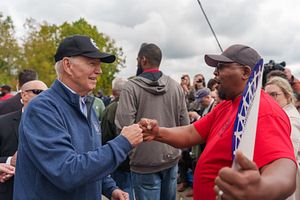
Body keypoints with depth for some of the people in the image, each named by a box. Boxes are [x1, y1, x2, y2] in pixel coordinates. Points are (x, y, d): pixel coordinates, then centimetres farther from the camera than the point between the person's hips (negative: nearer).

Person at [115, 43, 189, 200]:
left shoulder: (131, 87, -14)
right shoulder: (176, 86, -1)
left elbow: (124, 125, -19)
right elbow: (185, 123, 1)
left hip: (145, 161, -4)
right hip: (172, 158, 5)